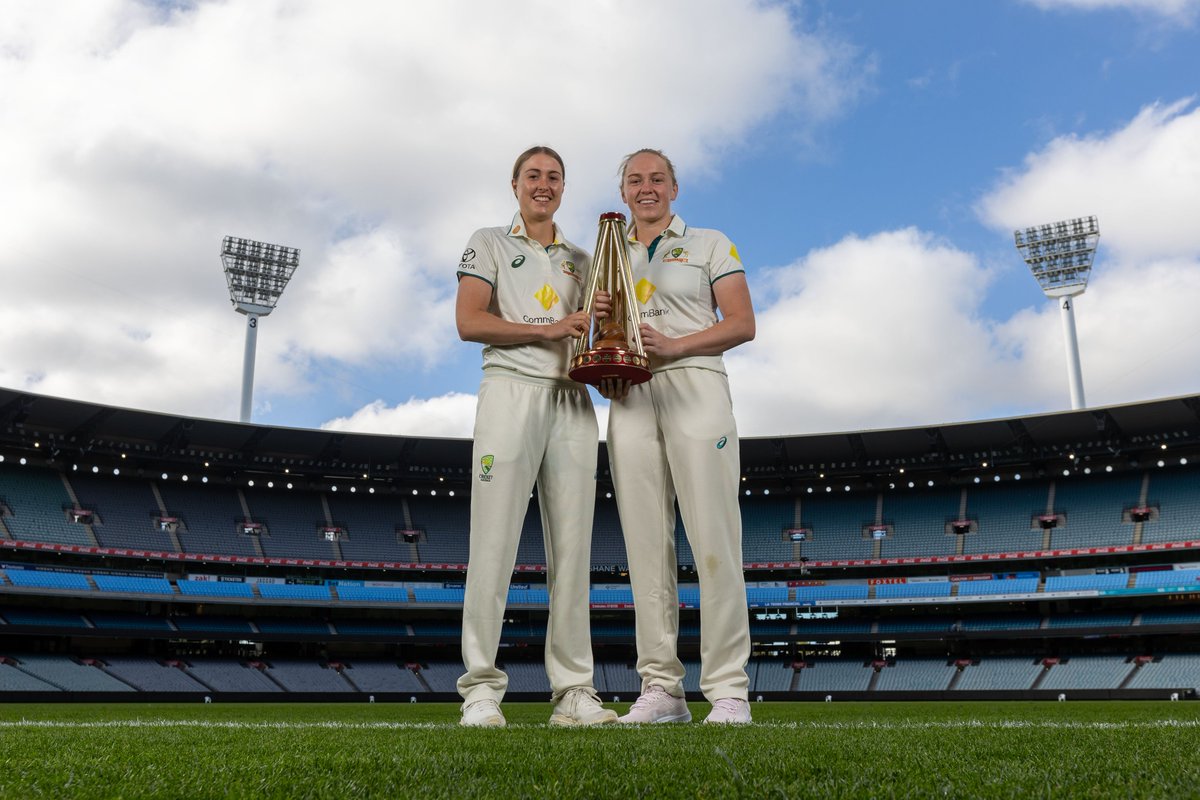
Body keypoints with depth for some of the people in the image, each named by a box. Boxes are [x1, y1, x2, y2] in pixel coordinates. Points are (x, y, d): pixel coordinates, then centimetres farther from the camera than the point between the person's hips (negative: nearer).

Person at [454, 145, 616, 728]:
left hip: (572, 401, 4)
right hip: (511, 390, -4)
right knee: (494, 545, -8)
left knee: (573, 550, 2)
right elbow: (468, 322, -2)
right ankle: (480, 689, 0)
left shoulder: (580, 260, 23)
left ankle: (573, 691, 7)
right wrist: (547, 330, -11)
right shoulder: (489, 243, 11)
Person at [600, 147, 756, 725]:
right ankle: (660, 689, 5)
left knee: (713, 541, -10)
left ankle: (729, 690, -6)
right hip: (631, 400, 4)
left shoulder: (709, 244, 11)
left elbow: (742, 324, 2)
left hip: (694, 390, -4)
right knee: (646, 545, 0)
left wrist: (674, 346, -12)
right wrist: (603, 372, 1)